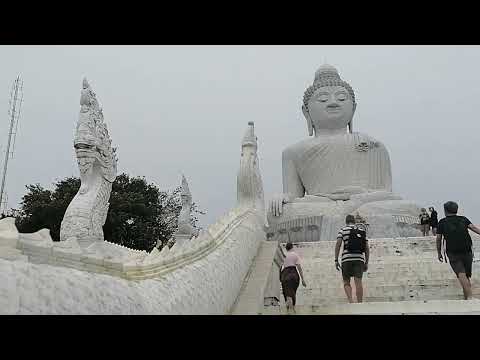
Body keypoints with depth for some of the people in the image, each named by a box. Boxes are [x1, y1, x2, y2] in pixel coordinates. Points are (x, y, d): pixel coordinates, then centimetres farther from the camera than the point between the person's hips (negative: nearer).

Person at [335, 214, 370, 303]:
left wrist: (336, 260, -5)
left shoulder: (343, 230, 5)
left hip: (347, 259, -2)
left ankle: (350, 300, -12)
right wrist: (366, 263, 15)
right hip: (359, 259, 2)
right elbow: (367, 248, 11)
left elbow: (338, 244, -6)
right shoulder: (362, 231, 15)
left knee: (346, 282, 9)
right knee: (358, 283, -2)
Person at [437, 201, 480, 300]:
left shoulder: (442, 222, 9)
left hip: (453, 253, -3)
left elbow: (438, 239, 8)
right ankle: (466, 297, 18)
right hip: (467, 252, 3)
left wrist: (439, 253, 17)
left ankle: (469, 297, -31)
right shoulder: (463, 219, 14)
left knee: (461, 275, -14)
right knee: (467, 276, 16)